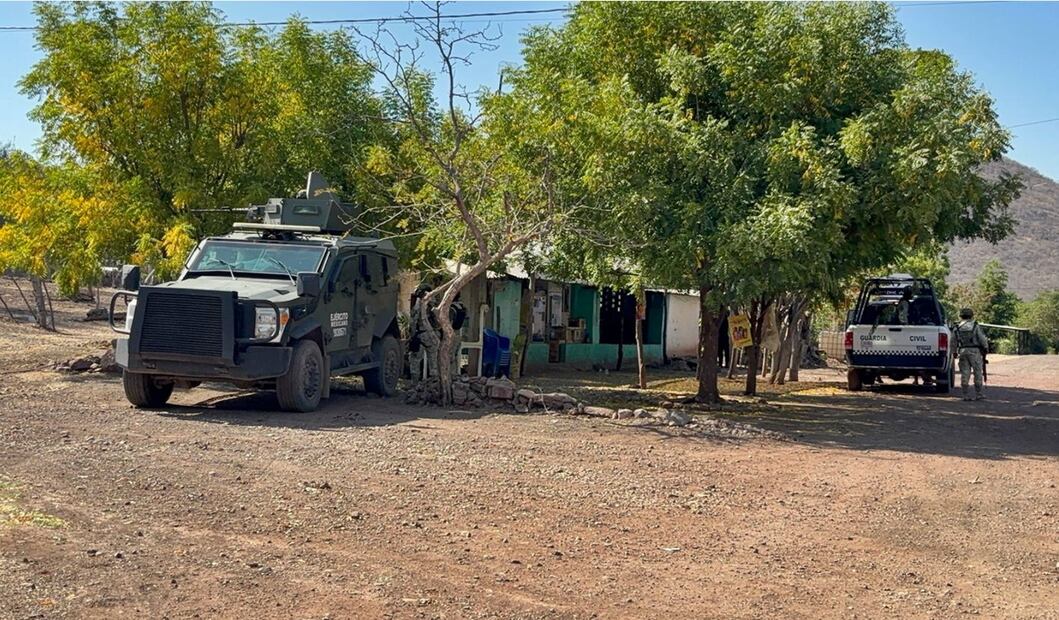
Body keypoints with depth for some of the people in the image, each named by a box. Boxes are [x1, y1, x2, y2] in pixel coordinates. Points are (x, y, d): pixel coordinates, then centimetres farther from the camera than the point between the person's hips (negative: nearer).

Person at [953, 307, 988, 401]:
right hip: (974, 351, -3)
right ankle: (978, 394, 6)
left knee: (965, 373, 4)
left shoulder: (957, 328, 7)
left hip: (962, 351, 3)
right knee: (977, 373, 5)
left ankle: (966, 395, 3)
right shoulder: (976, 326, -3)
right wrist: (986, 348, 10)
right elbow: (982, 339, -5)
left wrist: (955, 353, 15)